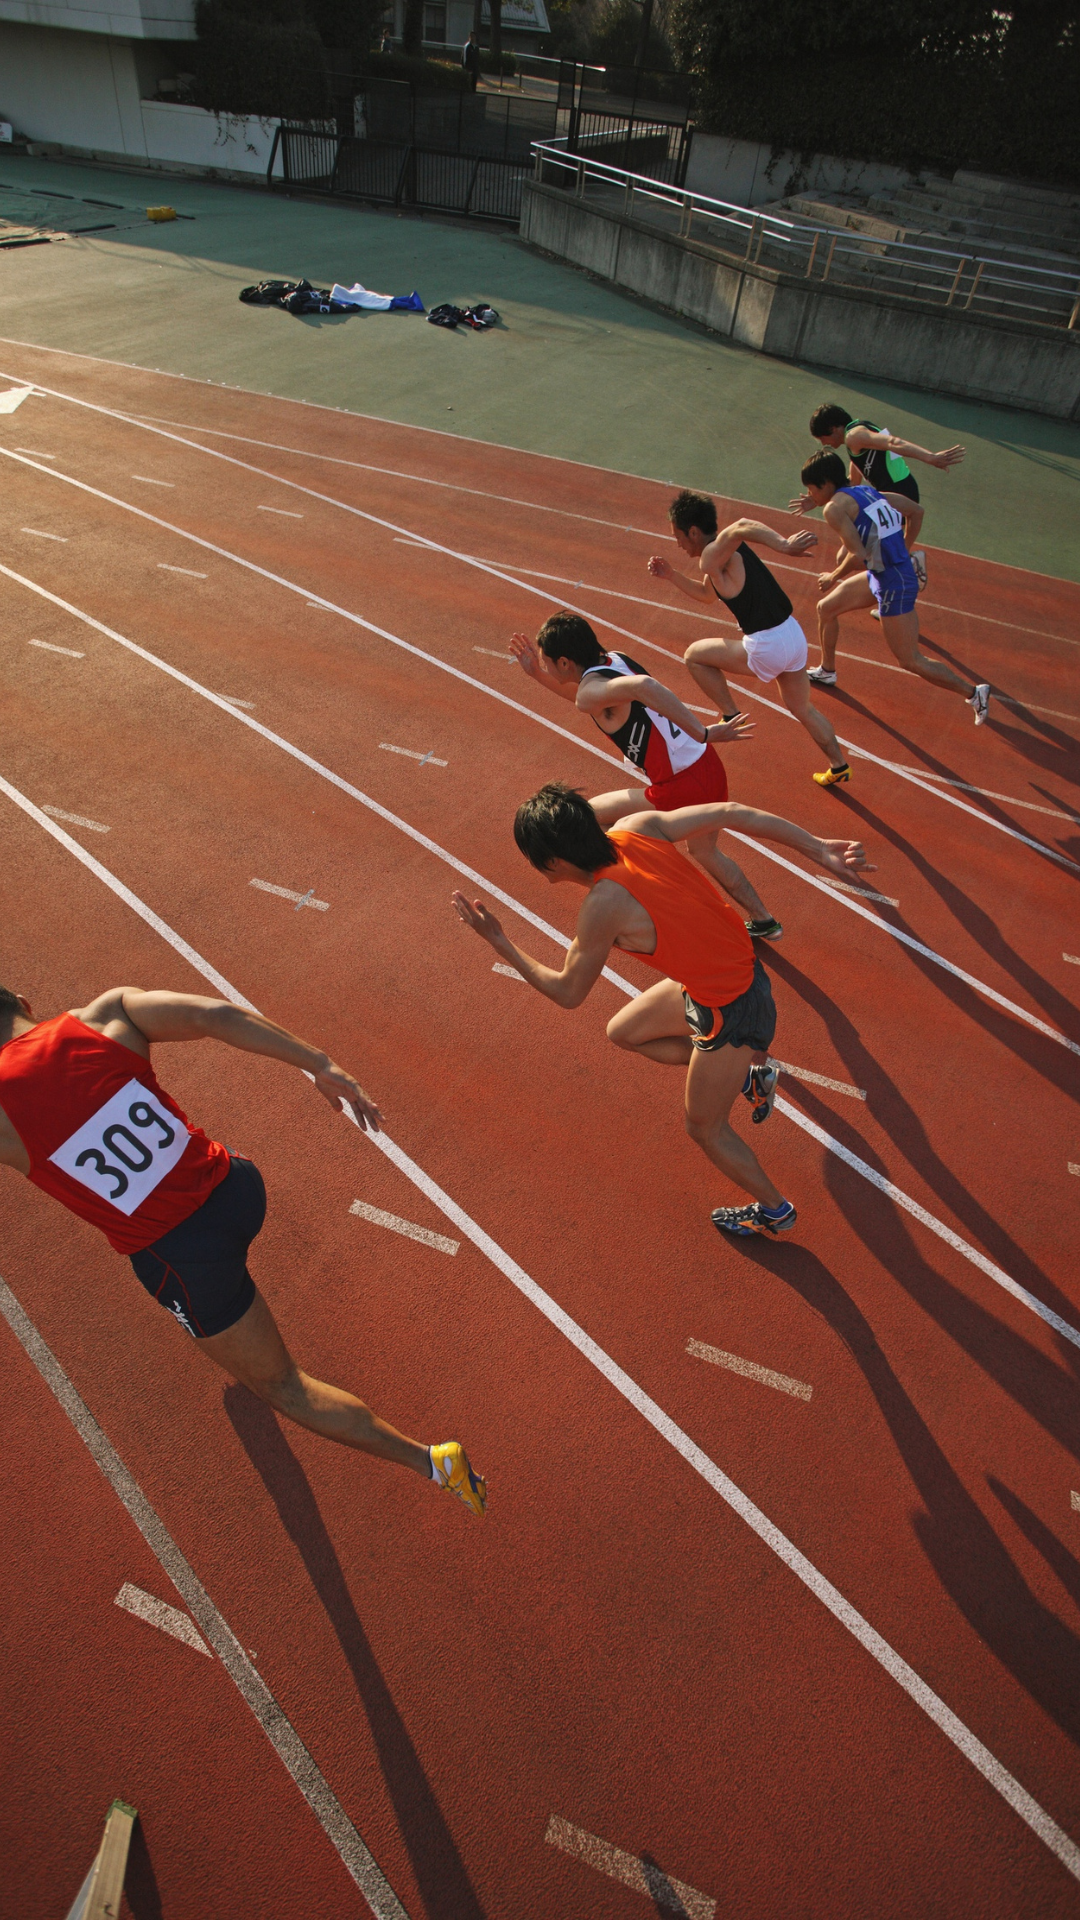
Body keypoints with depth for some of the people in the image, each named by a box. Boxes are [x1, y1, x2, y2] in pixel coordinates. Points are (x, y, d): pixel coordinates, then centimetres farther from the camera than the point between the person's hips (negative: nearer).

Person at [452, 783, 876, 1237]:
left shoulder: (604, 906, -30)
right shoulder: (635, 827, -11)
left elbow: (568, 993, -16)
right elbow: (730, 813, -7)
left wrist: (496, 939, -9)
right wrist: (819, 849, -2)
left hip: (730, 1010, -8)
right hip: (739, 966, 8)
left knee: (705, 1128, 17)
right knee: (623, 1031, 24)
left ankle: (774, 1210, 41)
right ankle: (748, 1076, 30)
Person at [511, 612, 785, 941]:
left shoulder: (591, 690, -17)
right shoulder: (614, 659, 9)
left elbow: (644, 686, -38)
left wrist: (703, 733, -35)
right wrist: (537, 674, 21)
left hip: (680, 789, -9)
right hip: (710, 767, 9)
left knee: (590, 815, 11)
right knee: (705, 852, 34)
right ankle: (764, 922, 48)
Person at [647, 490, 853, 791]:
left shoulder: (710, 557, -15)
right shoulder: (726, 552, 13)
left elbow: (742, 527, -36)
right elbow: (707, 594, 30)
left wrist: (783, 545, -36)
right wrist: (671, 575, 21)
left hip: (766, 648, -9)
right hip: (794, 635, 9)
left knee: (694, 655, 10)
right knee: (802, 709, 28)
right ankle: (839, 768, 39)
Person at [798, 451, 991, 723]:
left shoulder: (834, 506, -15)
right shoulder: (867, 492, 10)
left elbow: (858, 557, -24)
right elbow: (916, 511, 17)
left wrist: (832, 578, -6)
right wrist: (902, 551, 24)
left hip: (893, 583, -10)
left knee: (911, 661, 1)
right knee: (825, 608, 22)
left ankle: (974, 692, 10)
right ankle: (827, 672, 42)